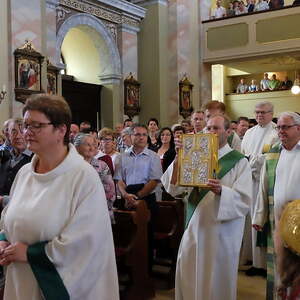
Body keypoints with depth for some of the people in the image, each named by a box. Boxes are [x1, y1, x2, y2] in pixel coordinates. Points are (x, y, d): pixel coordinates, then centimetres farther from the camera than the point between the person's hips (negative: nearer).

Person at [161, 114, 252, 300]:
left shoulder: (239, 162, -3)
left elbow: (244, 200, -14)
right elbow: (173, 188, -3)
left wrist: (220, 190, -33)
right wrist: (178, 158, -17)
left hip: (222, 230, -3)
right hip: (194, 227, 4)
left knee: (217, 281, 7)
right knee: (188, 278, 11)